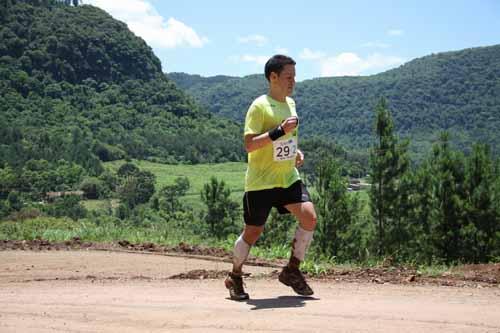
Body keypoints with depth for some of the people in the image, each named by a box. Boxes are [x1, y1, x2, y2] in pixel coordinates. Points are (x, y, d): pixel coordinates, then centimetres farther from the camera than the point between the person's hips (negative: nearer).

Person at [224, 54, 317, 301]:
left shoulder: (290, 103, 12)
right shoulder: (259, 106, -13)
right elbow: (249, 144, -21)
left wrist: (297, 152, 8)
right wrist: (280, 130, -27)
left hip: (288, 177, 6)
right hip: (261, 181, -6)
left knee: (309, 217, -12)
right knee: (253, 232, 2)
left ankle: (292, 271, 5)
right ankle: (235, 278, 25)